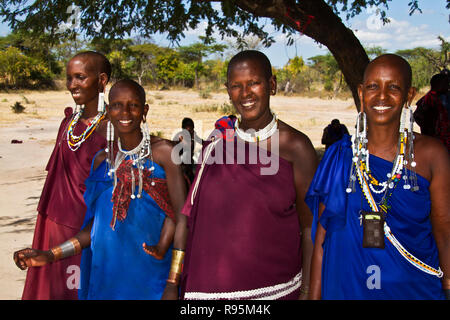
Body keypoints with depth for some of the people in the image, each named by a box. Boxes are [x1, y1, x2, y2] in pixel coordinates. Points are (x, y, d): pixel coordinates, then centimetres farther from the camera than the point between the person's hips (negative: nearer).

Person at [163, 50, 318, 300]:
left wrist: (308, 292, -9)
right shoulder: (216, 145, 1)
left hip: (275, 287, -2)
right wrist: (172, 286, 5)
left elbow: (310, 227, -6)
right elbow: (193, 218, 5)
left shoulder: (295, 146, -8)